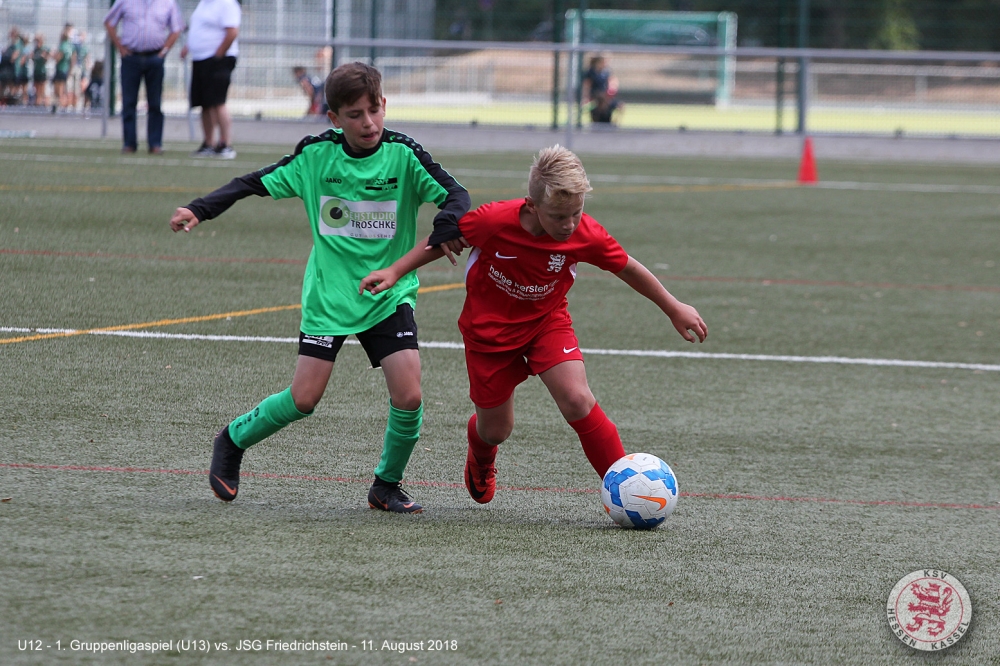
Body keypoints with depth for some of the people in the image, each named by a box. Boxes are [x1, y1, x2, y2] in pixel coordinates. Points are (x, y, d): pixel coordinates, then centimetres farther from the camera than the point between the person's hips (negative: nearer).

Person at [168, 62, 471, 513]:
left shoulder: (402, 154, -9)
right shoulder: (316, 154, -5)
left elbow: (454, 194, -12)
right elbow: (258, 183, 4)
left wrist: (448, 224, -33)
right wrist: (201, 209, -4)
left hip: (389, 294, 0)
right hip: (328, 294, 0)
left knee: (408, 396, -14)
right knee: (304, 398, -3)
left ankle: (386, 487, 10)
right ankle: (232, 442, 25)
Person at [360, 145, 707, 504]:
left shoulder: (586, 235, -25)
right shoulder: (495, 221, -31)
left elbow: (628, 268, -6)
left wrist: (674, 309, 3)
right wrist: (395, 272, -9)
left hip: (547, 321, 1)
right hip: (489, 327, -1)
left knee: (577, 400, -22)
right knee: (496, 429, 10)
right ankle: (481, 461, 50)